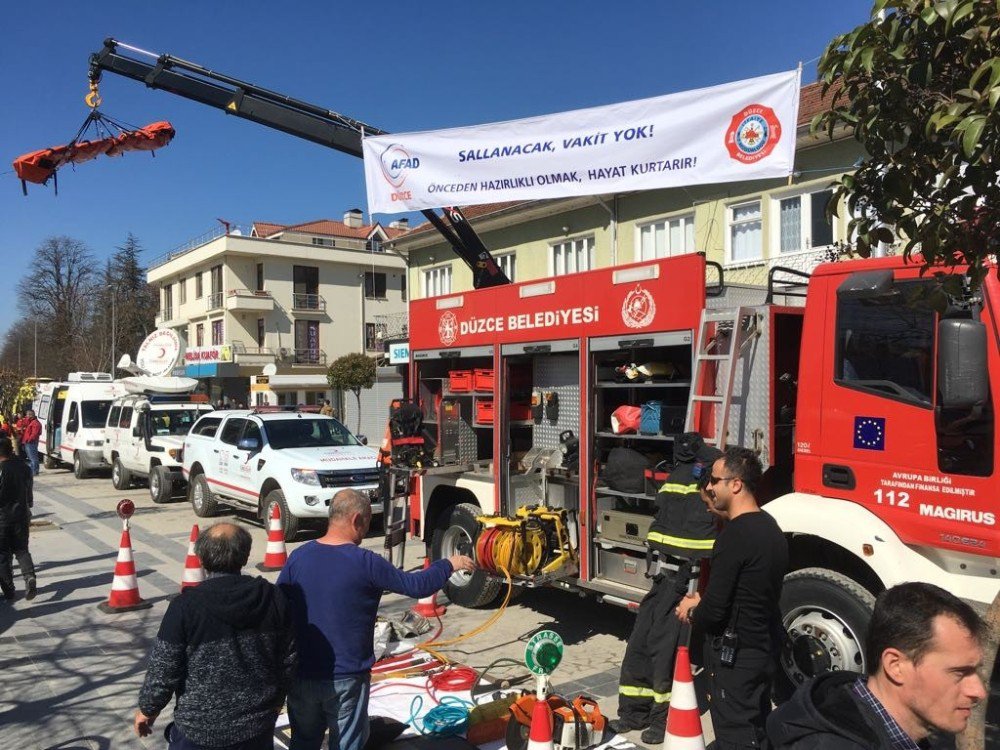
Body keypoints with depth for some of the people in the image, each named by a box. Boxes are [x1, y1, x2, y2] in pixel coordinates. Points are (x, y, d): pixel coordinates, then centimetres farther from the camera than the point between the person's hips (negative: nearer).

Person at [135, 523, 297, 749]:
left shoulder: (186, 606, -18)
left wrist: (148, 709, 8)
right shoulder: (274, 598, -8)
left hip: (200, 731, -3)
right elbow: (289, 660, 1)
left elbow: (163, 670, -11)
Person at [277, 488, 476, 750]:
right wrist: (449, 564, 7)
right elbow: (416, 585, -9)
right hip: (346, 678, -4)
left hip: (302, 674, 5)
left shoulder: (298, 556, -5)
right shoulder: (365, 562, -17)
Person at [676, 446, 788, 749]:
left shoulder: (735, 534, -24)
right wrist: (702, 604, 12)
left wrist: (691, 612, -3)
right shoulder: (770, 527, 5)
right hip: (765, 649, 9)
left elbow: (714, 611, -24)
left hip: (735, 656, -9)